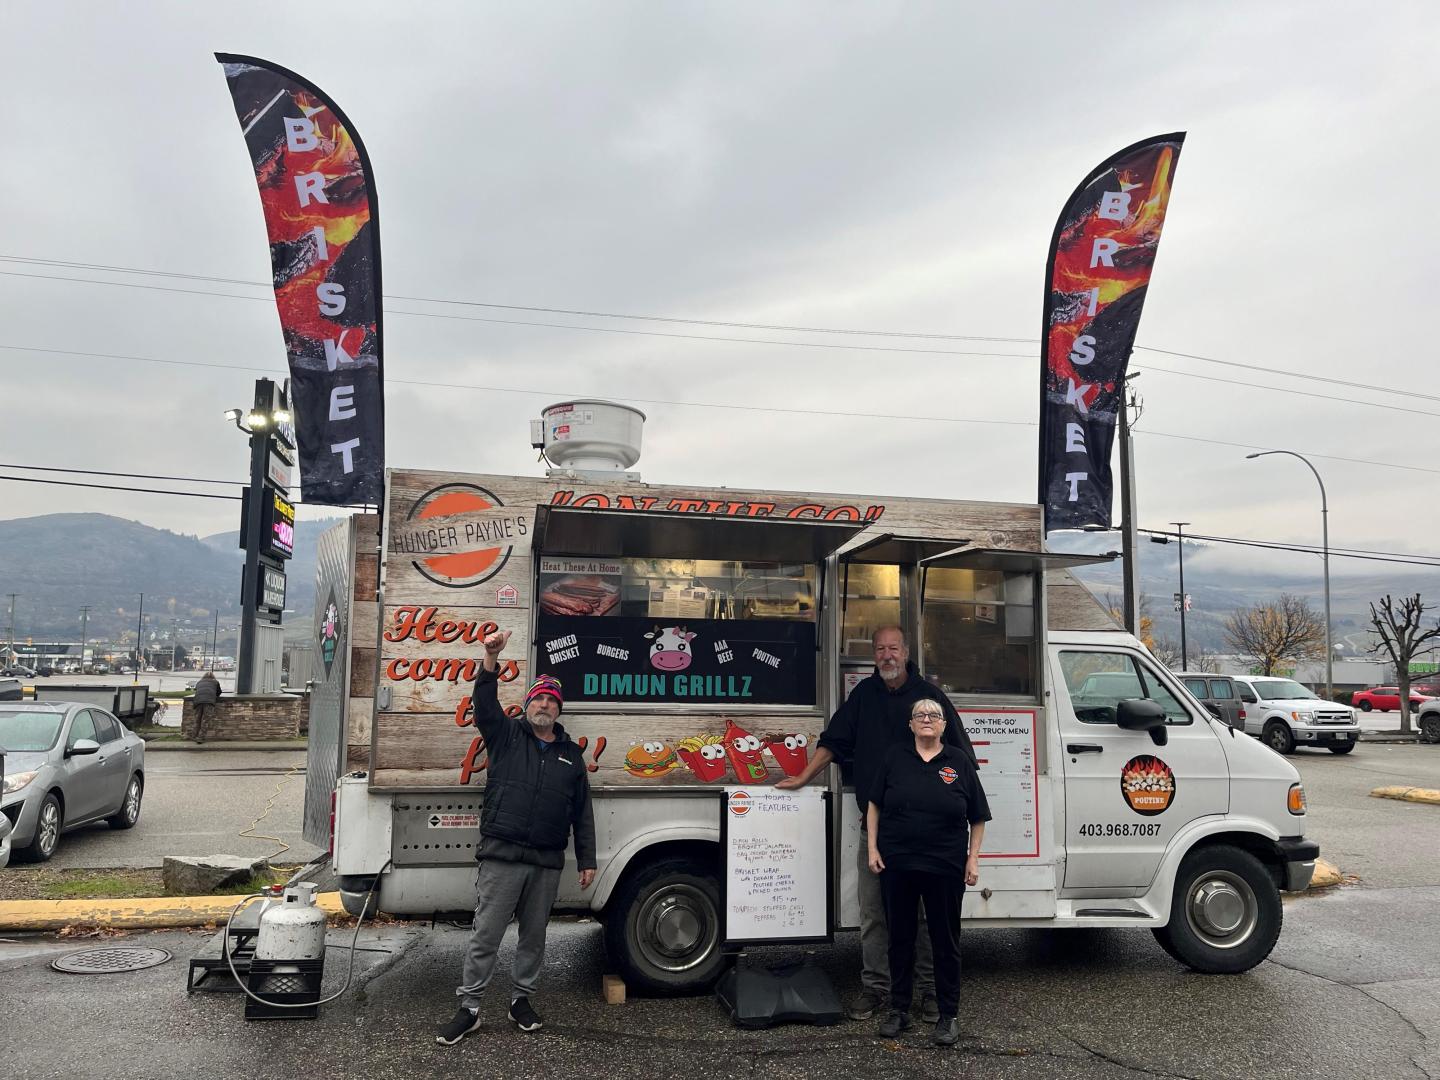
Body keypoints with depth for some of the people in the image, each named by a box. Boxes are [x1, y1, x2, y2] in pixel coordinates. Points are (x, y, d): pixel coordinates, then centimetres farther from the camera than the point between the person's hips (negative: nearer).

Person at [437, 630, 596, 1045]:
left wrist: (587, 861, 9)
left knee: (534, 936, 12)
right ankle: (469, 1008, 10)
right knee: (485, 935, 0)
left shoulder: (571, 755, 13)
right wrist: (490, 660, -29)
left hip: (547, 863, 3)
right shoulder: (506, 734, 6)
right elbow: (484, 703, -13)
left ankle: (521, 999, 28)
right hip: (502, 858, -3)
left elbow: (582, 813, 13)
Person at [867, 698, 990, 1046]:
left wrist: (973, 859, -1)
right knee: (900, 937, 11)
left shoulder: (959, 762, 2)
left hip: (945, 868, -1)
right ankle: (899, 1010, 24)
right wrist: (872, 848, 2)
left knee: (946, 940, 7)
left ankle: (949, 1015, 21)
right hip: (896, 864, 1)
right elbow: (874, 806, 9)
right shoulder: (894, 759, 4)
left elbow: (978, 818, 5)